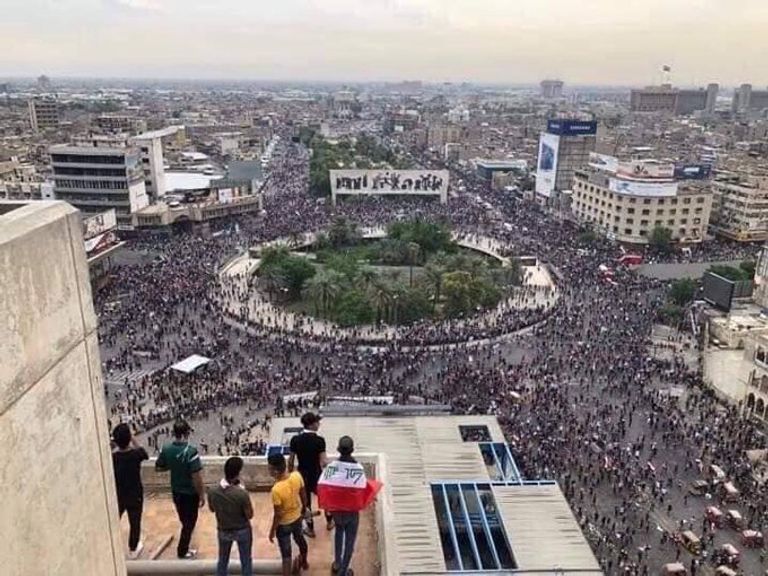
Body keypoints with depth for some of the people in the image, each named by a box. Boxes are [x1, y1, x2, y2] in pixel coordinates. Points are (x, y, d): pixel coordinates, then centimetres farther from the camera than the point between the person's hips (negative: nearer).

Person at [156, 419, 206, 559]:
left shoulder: (166, 449, -11)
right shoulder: (190, 451, -29)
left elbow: (159, 467, 4)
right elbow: (196, 477, -26)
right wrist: (202, 495, -15)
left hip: (176, 491, 7)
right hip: (190, 493, -7)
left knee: (184, 519, 29)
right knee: (189, 522, 13)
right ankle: (182, 551, 24)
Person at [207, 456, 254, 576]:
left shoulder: (212, 491, -21)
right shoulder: (242, 494, -32)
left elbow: (212, 509, 0)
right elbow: (249, 515, -17)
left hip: (223, 531, 3)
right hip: (242, 531, -3)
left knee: (222, 560, 26)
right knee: (246, 561, 19)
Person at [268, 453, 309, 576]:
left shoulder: (276, 490, -37)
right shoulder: (297, 476, -22)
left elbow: (278, 515, -25)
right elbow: (303, 494, -4)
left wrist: (272, 531, -8)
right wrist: (305, 508, 16)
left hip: (284, 524, -6)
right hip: (297, 517, 7)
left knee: (286, 554, 10)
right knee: (300, 539, 33)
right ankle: (304, 562, 59)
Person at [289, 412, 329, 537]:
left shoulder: (295, 439, -10)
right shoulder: (319, 440, -20)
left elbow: (291, 461, -3)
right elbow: (323, 462, -21)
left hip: (302, 475, 2)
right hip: (316, 475, -2)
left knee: (305, 502, 17)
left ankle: (310, 529, 28)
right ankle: (329, 522, 40)